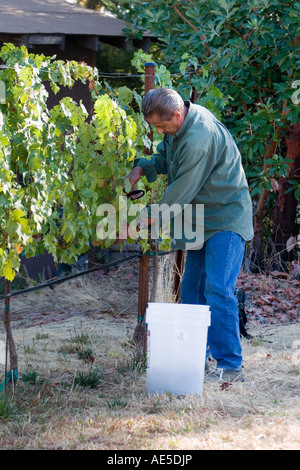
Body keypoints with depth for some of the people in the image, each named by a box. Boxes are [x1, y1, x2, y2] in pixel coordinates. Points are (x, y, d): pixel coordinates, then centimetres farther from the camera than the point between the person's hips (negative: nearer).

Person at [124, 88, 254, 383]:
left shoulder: (200, 138, -28)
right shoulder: (177, 126, 3)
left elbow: (184, 188, -23)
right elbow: (164, 158, 21)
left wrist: (155, 216, -11)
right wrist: (141, 168, 0)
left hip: (226, 219, -10)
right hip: (201, 221, 10)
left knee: (218, 291, -17)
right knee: (192, 291, 11)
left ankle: (230, 366, -14)